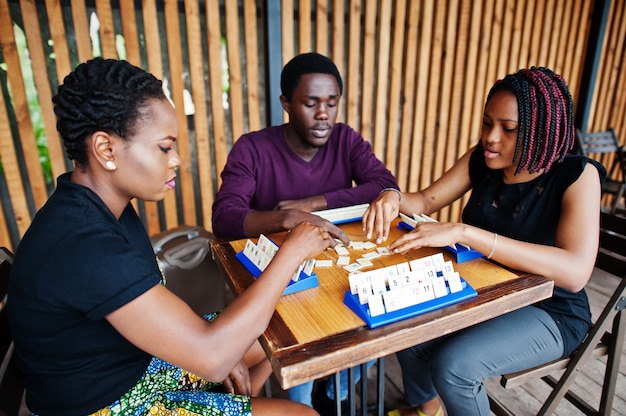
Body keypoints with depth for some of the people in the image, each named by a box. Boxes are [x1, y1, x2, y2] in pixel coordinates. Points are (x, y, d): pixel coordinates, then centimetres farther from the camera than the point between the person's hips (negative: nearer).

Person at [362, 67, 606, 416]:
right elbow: (427, 201, 1)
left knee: (453, 365, -26)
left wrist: (462, 232, -43)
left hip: (548, 311, -5)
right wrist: (393, 198, -23)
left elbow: (576, 272, -36)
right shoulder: (482, 159, -7)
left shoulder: (577, 176, -21)